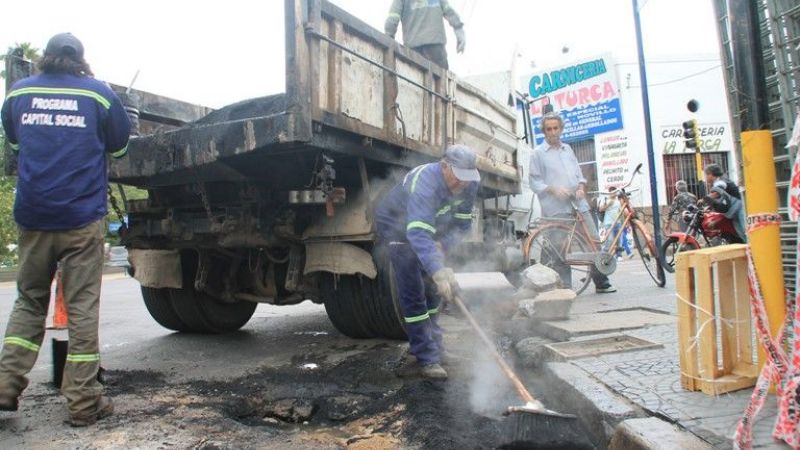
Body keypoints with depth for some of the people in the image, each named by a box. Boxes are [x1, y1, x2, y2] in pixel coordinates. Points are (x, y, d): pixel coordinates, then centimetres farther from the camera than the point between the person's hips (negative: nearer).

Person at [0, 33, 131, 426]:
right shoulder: (98, 92, -1)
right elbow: (119, 146, 9)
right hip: (82, 217, -3)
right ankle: (83, 402, 6)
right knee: (82, 308, 2)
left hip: (32, 217, 3)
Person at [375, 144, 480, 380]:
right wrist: (438, 270, -63)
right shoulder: (424, 182, -40)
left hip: (432, 229, 7)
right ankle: (427, 358, -11)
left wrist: (442, 245, -27)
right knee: (413, 294, -15)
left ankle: (430, 348, 24)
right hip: (398, 226, -7)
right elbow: (419, 234, -52)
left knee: (432, 289, 9)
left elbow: (462, 223, -9)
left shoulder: (469, 184, -18)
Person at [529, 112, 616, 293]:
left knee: (594, 241, 3)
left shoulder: (567, 148, 20)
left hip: (578, 203, 5)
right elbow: (535, 182, -1)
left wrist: (581, 186, 1)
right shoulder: (538, 153, 4)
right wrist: (553, 189, -16)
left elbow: (578, 173, 22)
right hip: (556, 208, -5)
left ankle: (602, 283, 15)